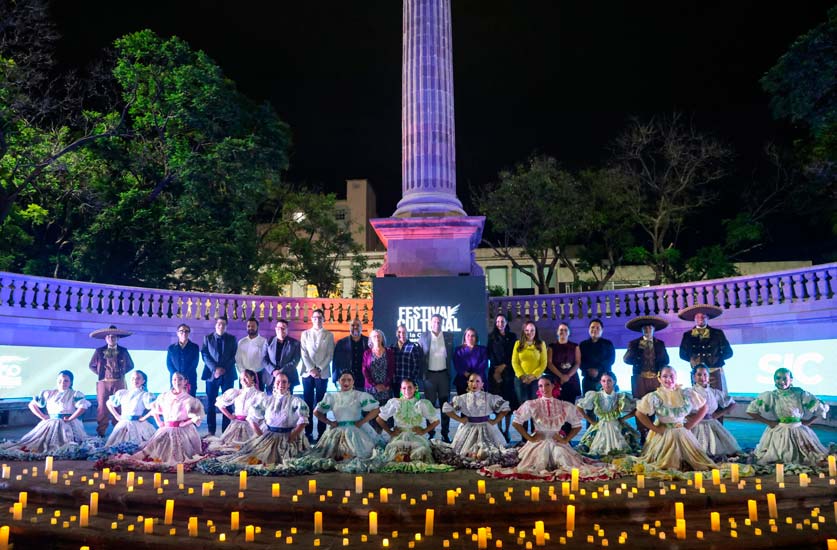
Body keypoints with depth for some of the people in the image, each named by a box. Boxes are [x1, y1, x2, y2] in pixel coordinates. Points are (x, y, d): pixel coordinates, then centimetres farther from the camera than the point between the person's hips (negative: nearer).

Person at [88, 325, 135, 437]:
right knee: (102, 407, -1)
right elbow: (92, 366, 16)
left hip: (119, 382, 0)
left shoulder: (123, 351, 6)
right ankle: (101, 432, 5)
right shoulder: (99, 351, 6)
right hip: (103, 382, 0)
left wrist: (122, 373, 5)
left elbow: (130, 365, 16)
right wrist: (99, 374, 6)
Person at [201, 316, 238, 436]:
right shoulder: (208, 338, 8)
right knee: (210, 404, 2)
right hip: (212, 374, 0)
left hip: (227, 374, 0)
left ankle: (226, 431, 5)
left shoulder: (232, 339, 9)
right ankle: (211, 431, 9)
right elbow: (205, 355, 0)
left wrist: (224, 369, -10)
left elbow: (234, 356, 3)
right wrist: (215, 369, -13)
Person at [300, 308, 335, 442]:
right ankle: (308, 433, 7)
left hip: (322, 373, -1)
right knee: (308, 403, 2)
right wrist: (311, 370, -9)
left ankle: (321, 433, 3)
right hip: (308, 373, 1)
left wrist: (319, 370, -9)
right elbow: (304, 354, 2)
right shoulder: (305, 334, 11)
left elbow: (330, 355, 1)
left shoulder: (329, 335, 7)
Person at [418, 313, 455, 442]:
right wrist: (421, 374, -2)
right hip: (429, 374, -1)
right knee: (430, 404, 6)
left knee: (445, 404, 6)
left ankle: (445, 433, 15)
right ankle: (430, 433, 15)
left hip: (444, 374, 1)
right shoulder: (423, 337, 0)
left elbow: (451, 356, 7)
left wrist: (450, 372, 1)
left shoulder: (449, 337, 3)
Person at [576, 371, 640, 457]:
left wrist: (623, 418, -6)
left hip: (617, 428, 1)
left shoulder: (621, 397, -4)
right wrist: (590, 420, -1)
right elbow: (579, 406, 2)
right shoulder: (595, 396, -6)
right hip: (599, 428, -1)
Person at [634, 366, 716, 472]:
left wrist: (691, 424, -2)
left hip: (683, 434, 2)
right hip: (663, 434, -2)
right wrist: (655, 429, -11)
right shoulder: (655, 397, -13)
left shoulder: (686, 394, -5)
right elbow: (639, 413, -12)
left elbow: (703, 407, 4)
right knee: (663, 465, 3)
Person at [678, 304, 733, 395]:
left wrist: (717, 359, -4)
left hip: (715, 372, 0)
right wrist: (692, 359, -3)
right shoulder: (687, 335, 10)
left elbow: (728, 352, 6)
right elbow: (683, 354, 10)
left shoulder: (718, 333, 8)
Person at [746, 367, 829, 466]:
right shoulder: (770, 396, -9)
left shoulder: (800, 394, -7)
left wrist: (808, 421, -1)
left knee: (819, 461, 5)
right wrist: (768, 422, -5)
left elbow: (822, 407, 2)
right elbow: (751, 410, -5)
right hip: (778, 434, -1)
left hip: (799, 433, 1)